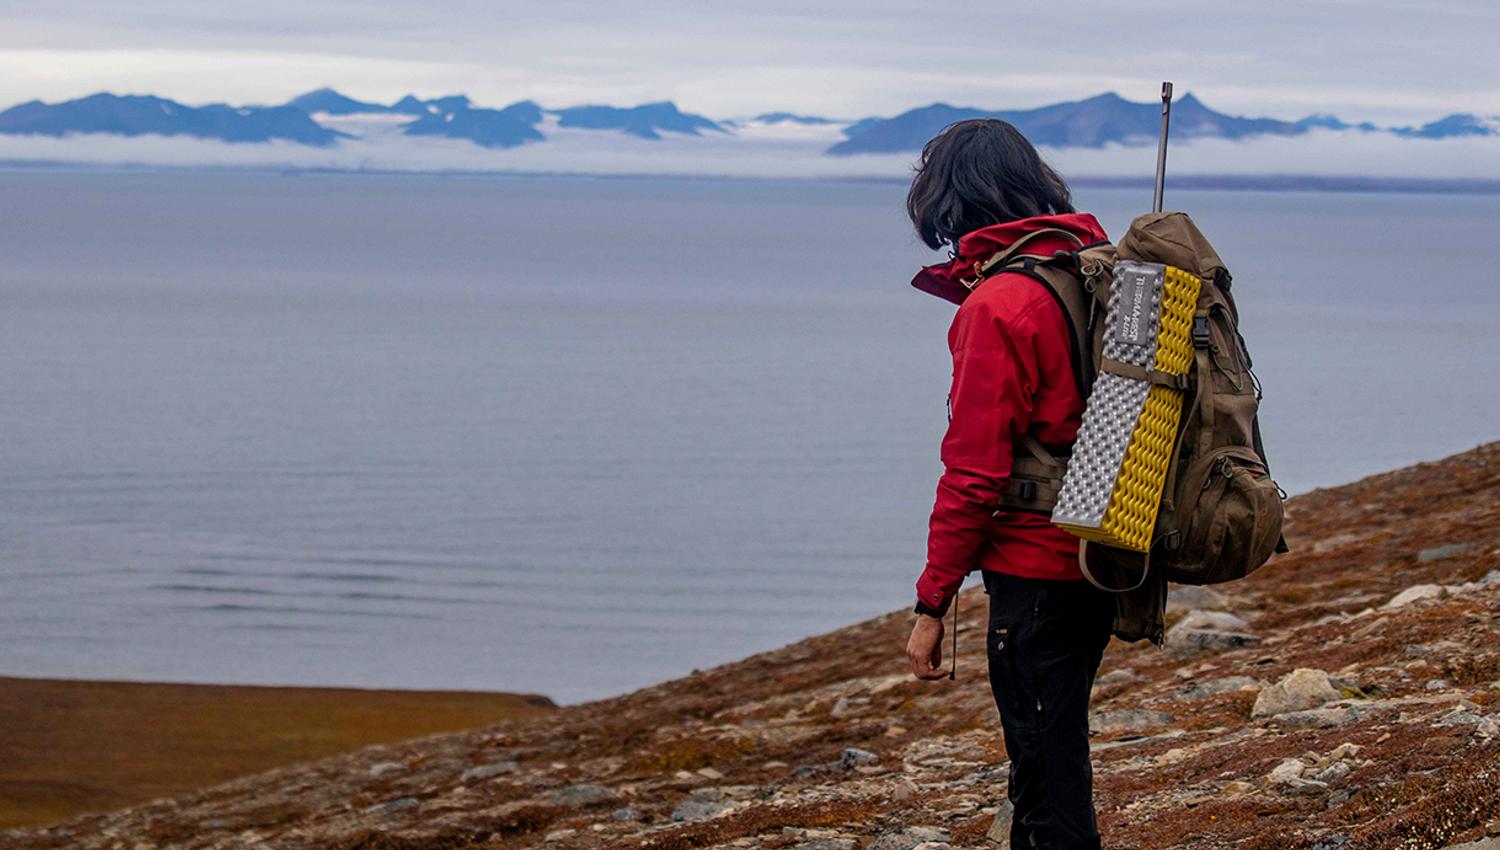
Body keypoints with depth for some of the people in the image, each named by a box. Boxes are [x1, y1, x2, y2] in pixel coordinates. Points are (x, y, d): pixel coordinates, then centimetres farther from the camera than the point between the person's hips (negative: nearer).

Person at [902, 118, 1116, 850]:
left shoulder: (996, 308, -17)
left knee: (1047, 777, -2)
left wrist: (932, 604, -12)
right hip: (1101, 561, 8)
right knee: (1053, 752, 22)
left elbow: (974, 474, -18)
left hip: (1034, 566, -8)